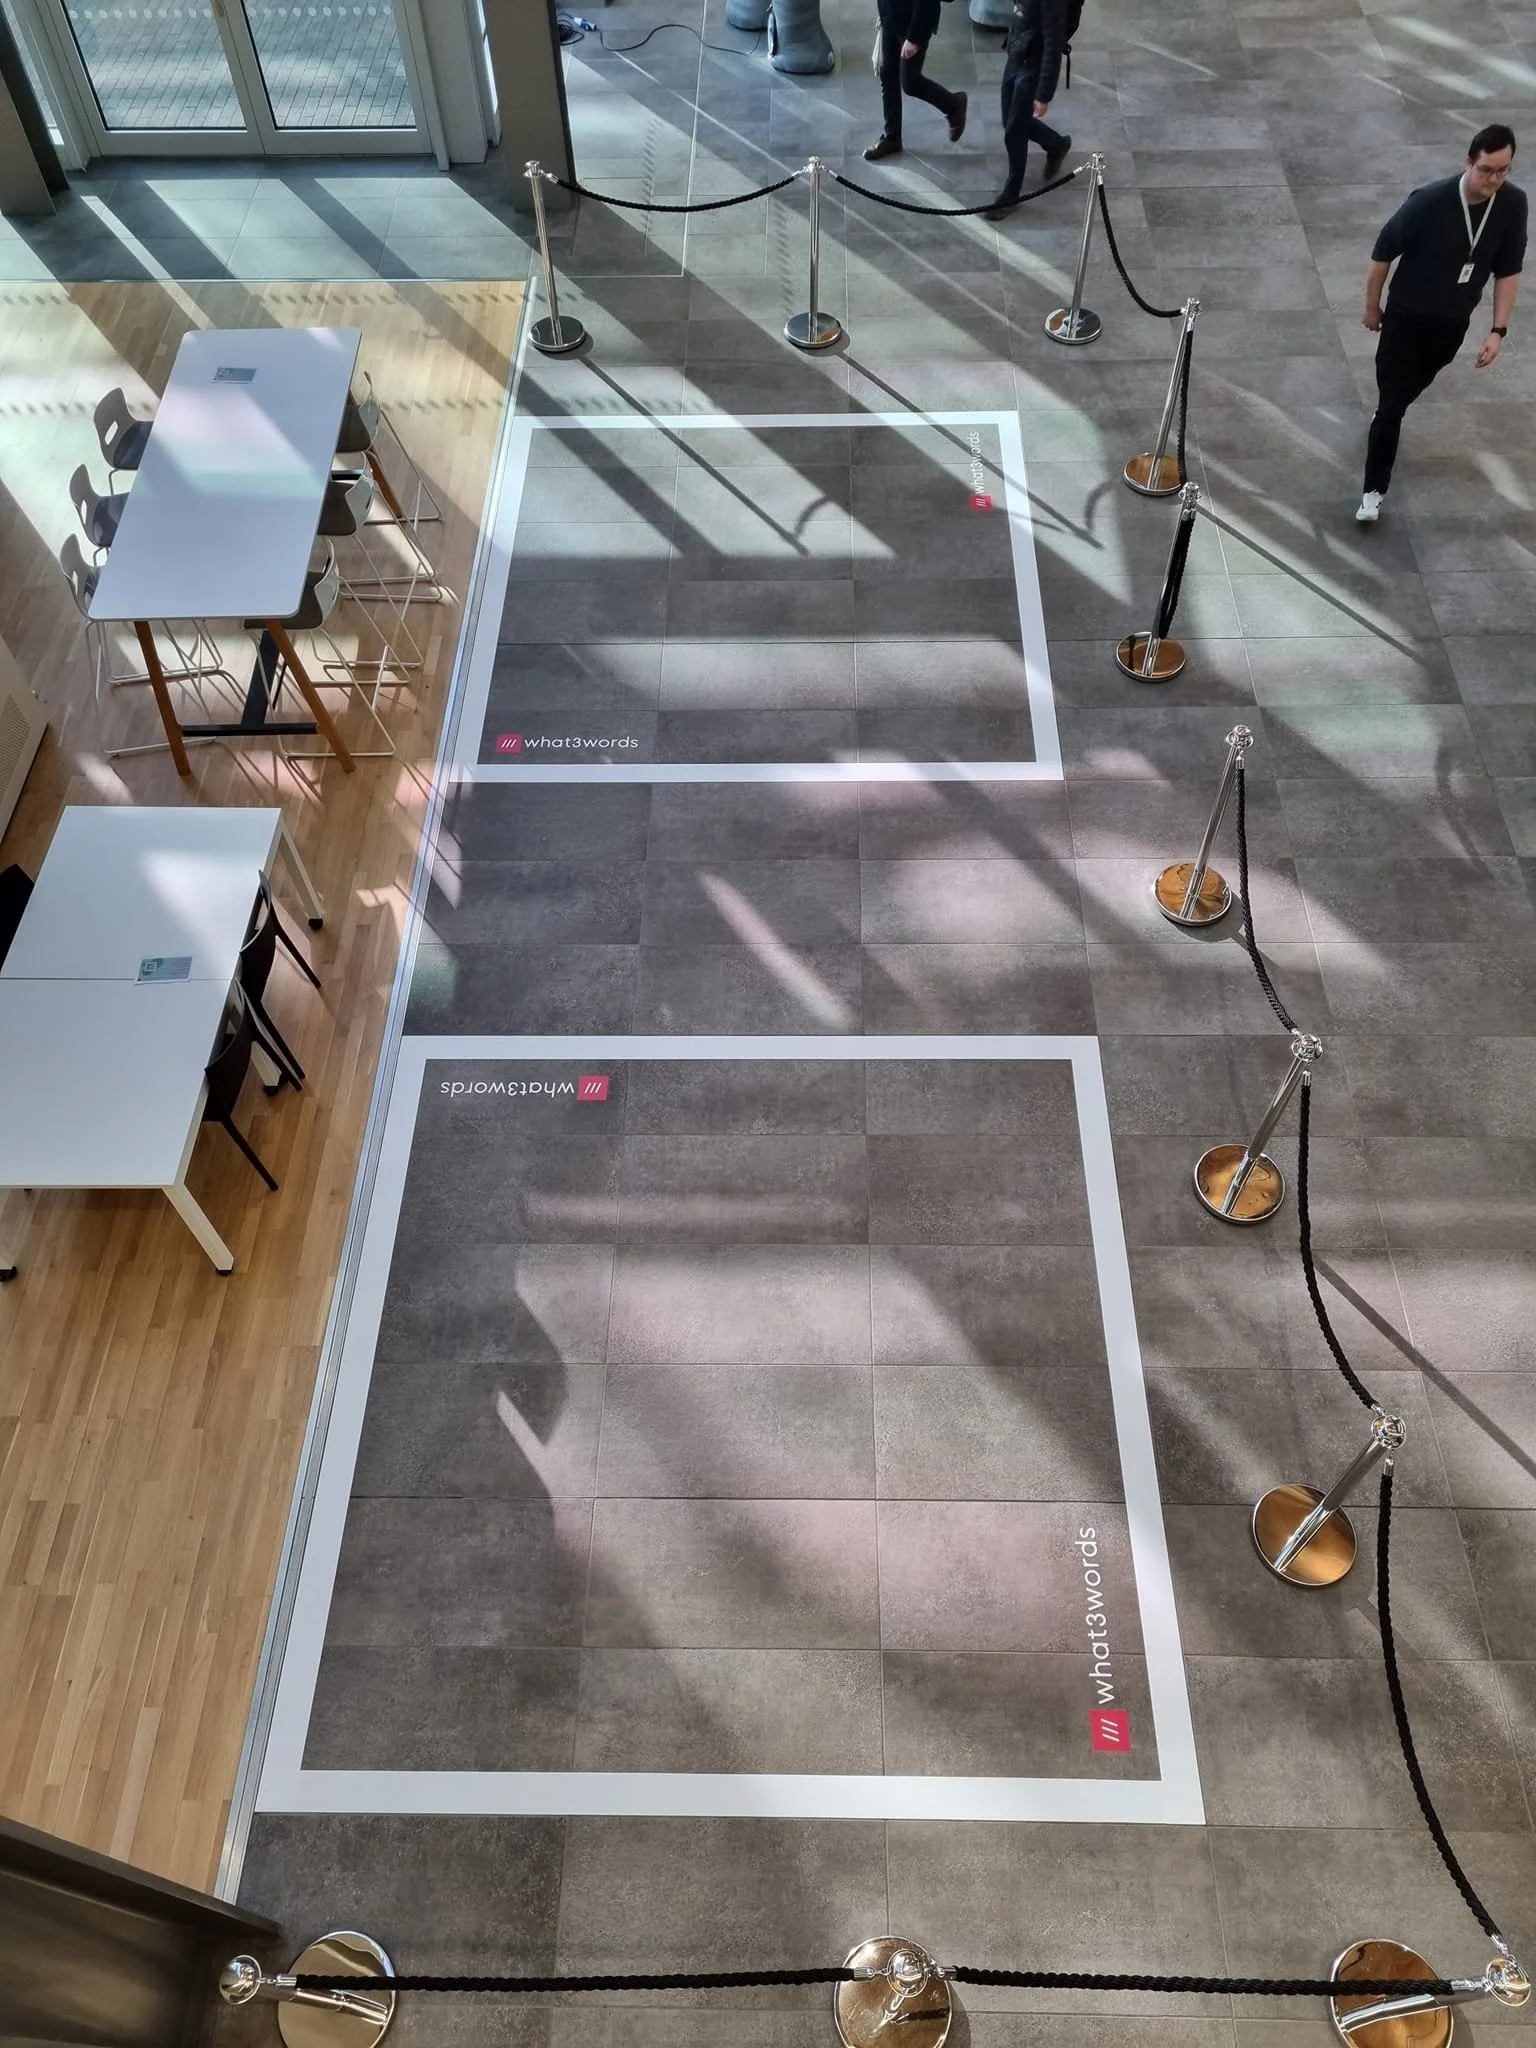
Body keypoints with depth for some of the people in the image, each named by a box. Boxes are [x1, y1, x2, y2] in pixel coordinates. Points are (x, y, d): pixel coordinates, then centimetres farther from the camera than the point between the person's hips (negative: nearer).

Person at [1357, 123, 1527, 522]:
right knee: (1392, 404, -6)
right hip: (1406, 318, -4)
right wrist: (1372, 307, -2)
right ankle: (1374, 492, 4)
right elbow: (1382, 253, -12)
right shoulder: (1429, 201, -26)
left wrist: (1498, 330, -6)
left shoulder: (1513, 204, -13)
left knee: (1410, 389, 24)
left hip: (1453, 323, 4)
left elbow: (1508, 271, -3)